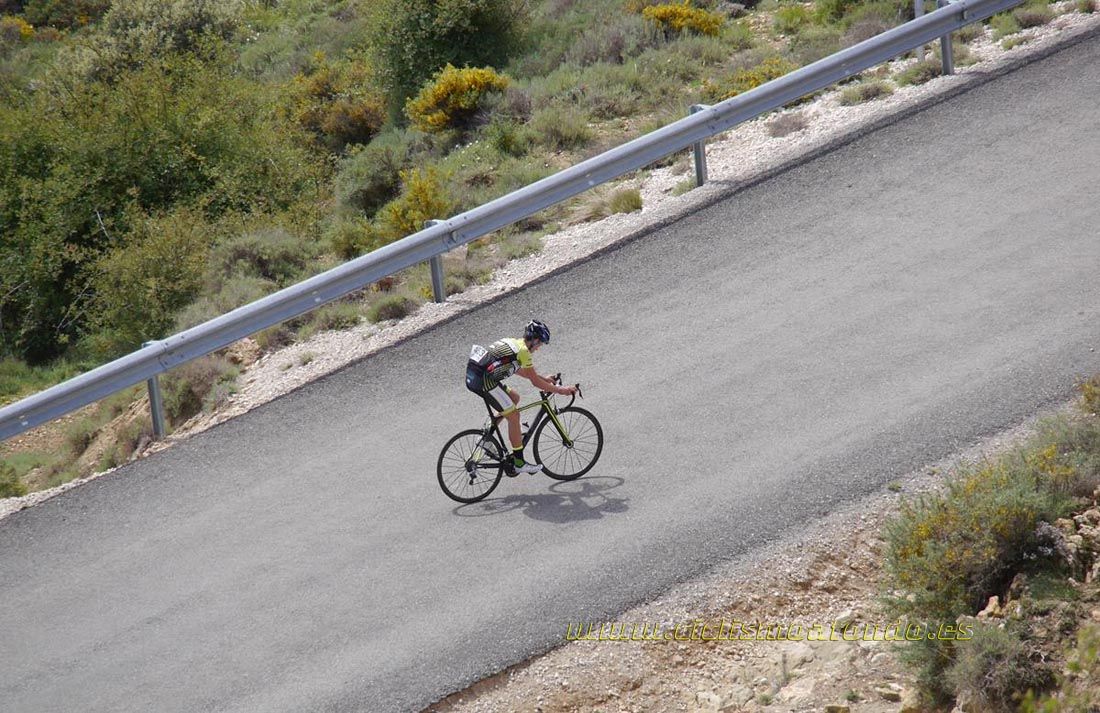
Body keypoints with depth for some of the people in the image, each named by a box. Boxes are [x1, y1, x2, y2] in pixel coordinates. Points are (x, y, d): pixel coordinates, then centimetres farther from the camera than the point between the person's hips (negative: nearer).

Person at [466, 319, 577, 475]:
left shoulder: (511, 342, 20)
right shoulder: (523, 351, -7)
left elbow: (519, 370, 35)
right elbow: (535, 381, -4)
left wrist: (544, 379, 36)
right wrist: (560, 390, 4)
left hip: (473, 377, 9)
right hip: (485, 382, -9)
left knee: (514, 397, 24)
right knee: (514, 416, 0)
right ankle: (519, 463, 4)